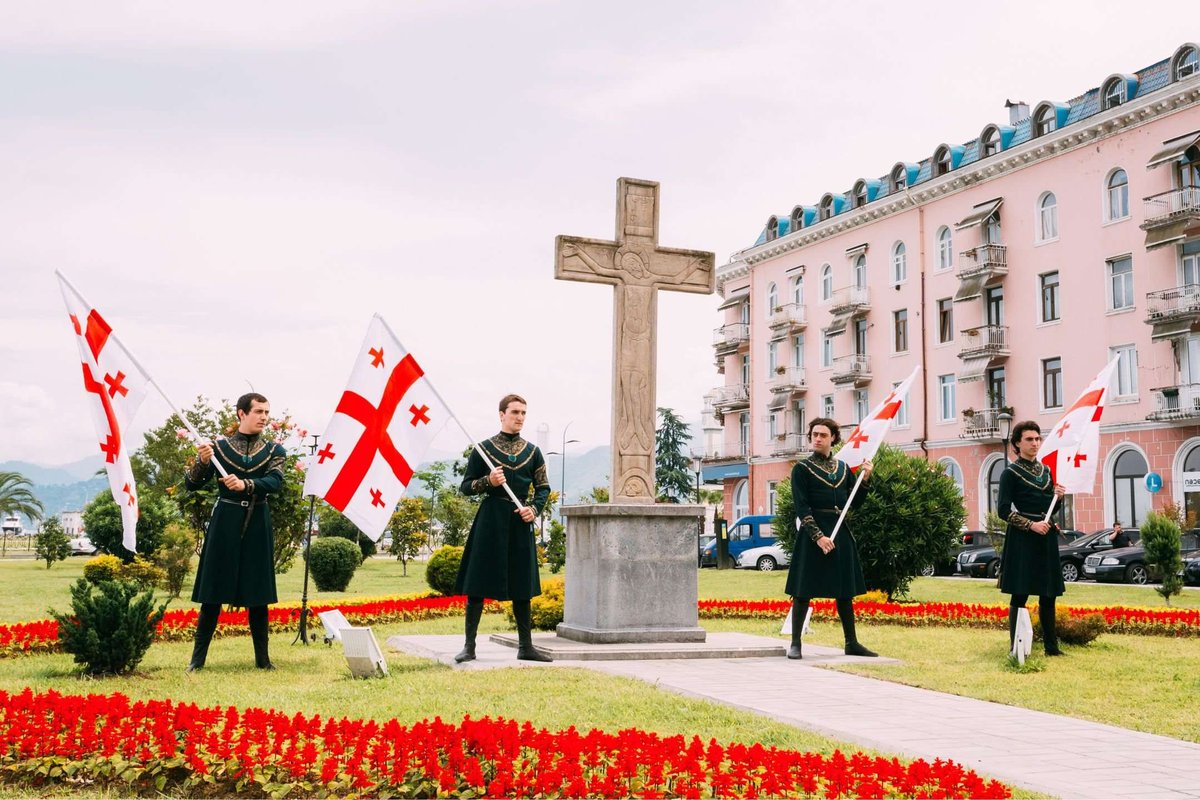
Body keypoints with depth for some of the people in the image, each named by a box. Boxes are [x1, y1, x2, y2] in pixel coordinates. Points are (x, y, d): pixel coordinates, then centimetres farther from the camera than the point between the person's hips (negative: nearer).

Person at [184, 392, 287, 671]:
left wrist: (246, 484, -28)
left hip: (257, 523, 2)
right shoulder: (219, 446, 3)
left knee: (258, 593, 6)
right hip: (225, 521, -1)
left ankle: (262, 657, 14)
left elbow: (275, 482, -11)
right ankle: (198, 657, 7)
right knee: (213, 591, 0)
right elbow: (191, 485, 1)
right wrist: (202, 462, -18)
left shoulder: (274, 450, 7)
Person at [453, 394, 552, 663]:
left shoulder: (532, 452, 9)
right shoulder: (484, 448, 0)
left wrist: (534, 508, -5)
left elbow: (543, 487, 13)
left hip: (521, 522, 3)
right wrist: (488, 481, -15)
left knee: (522, 585, 7)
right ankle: (469, 646, 3)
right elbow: (465, 486, 3)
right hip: (490, 519, -3)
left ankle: (526, 646, 15)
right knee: (478, 584, -3)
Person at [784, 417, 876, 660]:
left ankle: (851, 643, 17)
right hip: (812, 533, -5)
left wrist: (865, 478, -2)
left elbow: (855, 502, 12)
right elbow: (801, 508, -10)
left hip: (840, 532, 5)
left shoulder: (843, 467, 12)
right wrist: (818, 536, -18)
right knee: (804, 590, -3)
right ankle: (795, 643, 3)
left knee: (845, 590, 9)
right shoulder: (802, 468, -3)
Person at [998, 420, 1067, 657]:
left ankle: (1051, 646, 16)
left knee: (1048, 594, 9)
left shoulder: (1045, 470, 15)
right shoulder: (1011, 473, -5)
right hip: (1022, 540, -6)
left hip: (1047, 539, 6)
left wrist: (1057, 496, 1)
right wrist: (1031, 524, -18)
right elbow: (1003, 510, -10)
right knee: (1020, 595, -5)